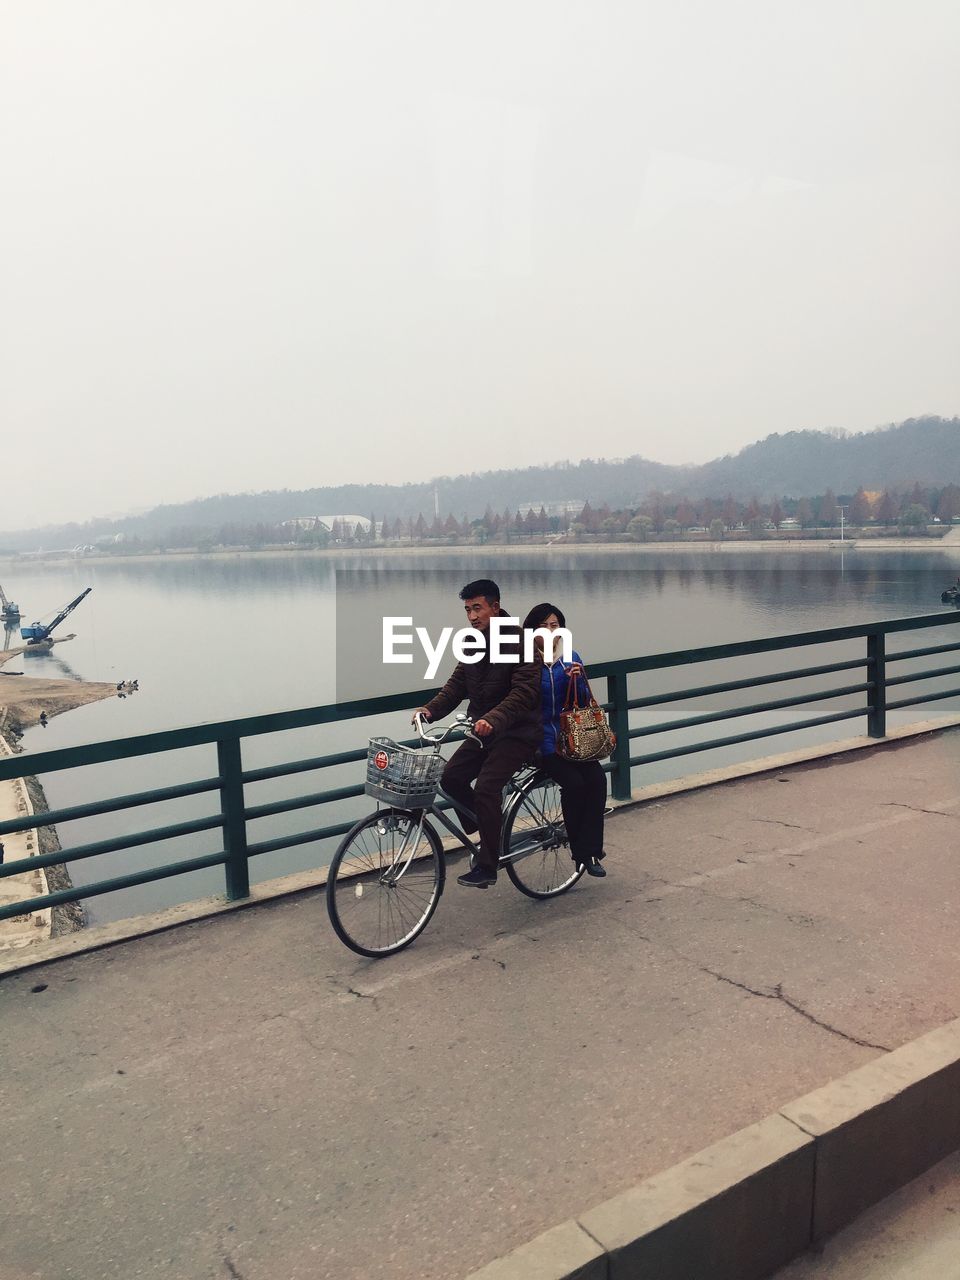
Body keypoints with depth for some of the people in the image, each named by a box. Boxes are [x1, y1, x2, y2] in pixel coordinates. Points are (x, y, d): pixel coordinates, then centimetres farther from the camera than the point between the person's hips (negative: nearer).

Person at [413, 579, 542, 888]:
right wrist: (431, 709, -10)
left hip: (518, 732, -8)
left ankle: (487, 867, -8)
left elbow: (524, 692, -25)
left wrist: (492, 719, -40)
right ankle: (487, 836, 15)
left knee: (486, 787, -20)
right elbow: (458, 683, 7)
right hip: (484, 731, 8)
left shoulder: (521, 641, -16)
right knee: (451, 777, -5)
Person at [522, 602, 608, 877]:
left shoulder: (572, 658, 8)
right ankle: (579, 849, -5)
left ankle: (588, 851, -9)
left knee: (597, 779, -20)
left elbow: (583, 702, 7)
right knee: (574, 783, -24)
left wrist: (577, 680, -11)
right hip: (542, 738, -4)